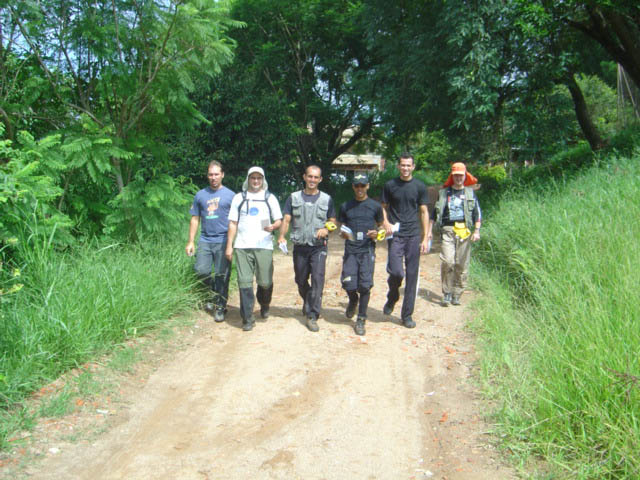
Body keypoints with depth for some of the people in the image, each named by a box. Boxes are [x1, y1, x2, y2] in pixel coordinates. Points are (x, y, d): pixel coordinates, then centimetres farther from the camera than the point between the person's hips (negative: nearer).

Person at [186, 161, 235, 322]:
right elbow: (195, 219, 14)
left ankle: (220, 307, 11)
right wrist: (190, 242, 8)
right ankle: (215, 293, 22)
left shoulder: (230, 195, 4)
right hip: (205, 240, 3)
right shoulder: (200, 195, 11)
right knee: (201, 270, -5)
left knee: (221, 275, -1)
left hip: (223, 241, -3)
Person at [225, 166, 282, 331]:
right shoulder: (239, 198, 11)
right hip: (242, 246, 0)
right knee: (244, 282, -4)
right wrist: (229, 245, 3)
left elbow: (279, 220, 10)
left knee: (265, 282, 1)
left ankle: (264, 305, 32)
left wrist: (273, 226, -13)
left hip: (264, 246, 0)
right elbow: (233, 223, 10)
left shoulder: (270, 198, 11)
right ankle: (248, 319, 3)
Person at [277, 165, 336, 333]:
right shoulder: (294, 198, 6)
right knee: (301, 280, 11)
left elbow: (332, 221, 12)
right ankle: (307, 302, 41)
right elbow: (286, 220, 2)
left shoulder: (326, 199, 6)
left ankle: (312, 316, -8)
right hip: (300, 246, 1)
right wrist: (282, 236, -15)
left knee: (317, 279, -13)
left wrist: (326, 229, -11)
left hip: (319, 246, -1)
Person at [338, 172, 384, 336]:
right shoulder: (346, 206, 11)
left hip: (367, 250, -1)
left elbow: (381, 226, 16)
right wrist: (343, 234, -6)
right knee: (348, 284, -8)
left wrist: (376, 234, -6)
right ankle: (353, 300, 28)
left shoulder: (375, 206, 7)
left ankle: (361, 320, 7)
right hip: (350, 250, 1)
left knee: (365, 285, -7)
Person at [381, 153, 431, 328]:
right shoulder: (390, 185, 5)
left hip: (413, 235, 1)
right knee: (396, 272, -14)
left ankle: (407, 315, 12)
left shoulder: (419, 186, 6)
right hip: (395, 235, -1)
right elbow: (384, 207, 13)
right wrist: (386, 223, -8)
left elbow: (424, 212, 8)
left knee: (412, 275, 1)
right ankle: (392, 297, 19)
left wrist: (425, 238, 3)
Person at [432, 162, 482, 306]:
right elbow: (435, 212, 17)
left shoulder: (470, 193, 12)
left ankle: (457, 295, 10)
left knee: (462, 264, 0)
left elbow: (477, 213, 11)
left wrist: (477, 231, 0)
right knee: (447, 261, -14)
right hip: (447, 230, 0)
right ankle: (446, 294, -3)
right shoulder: (444, 193, 12)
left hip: (464, 231, 1)